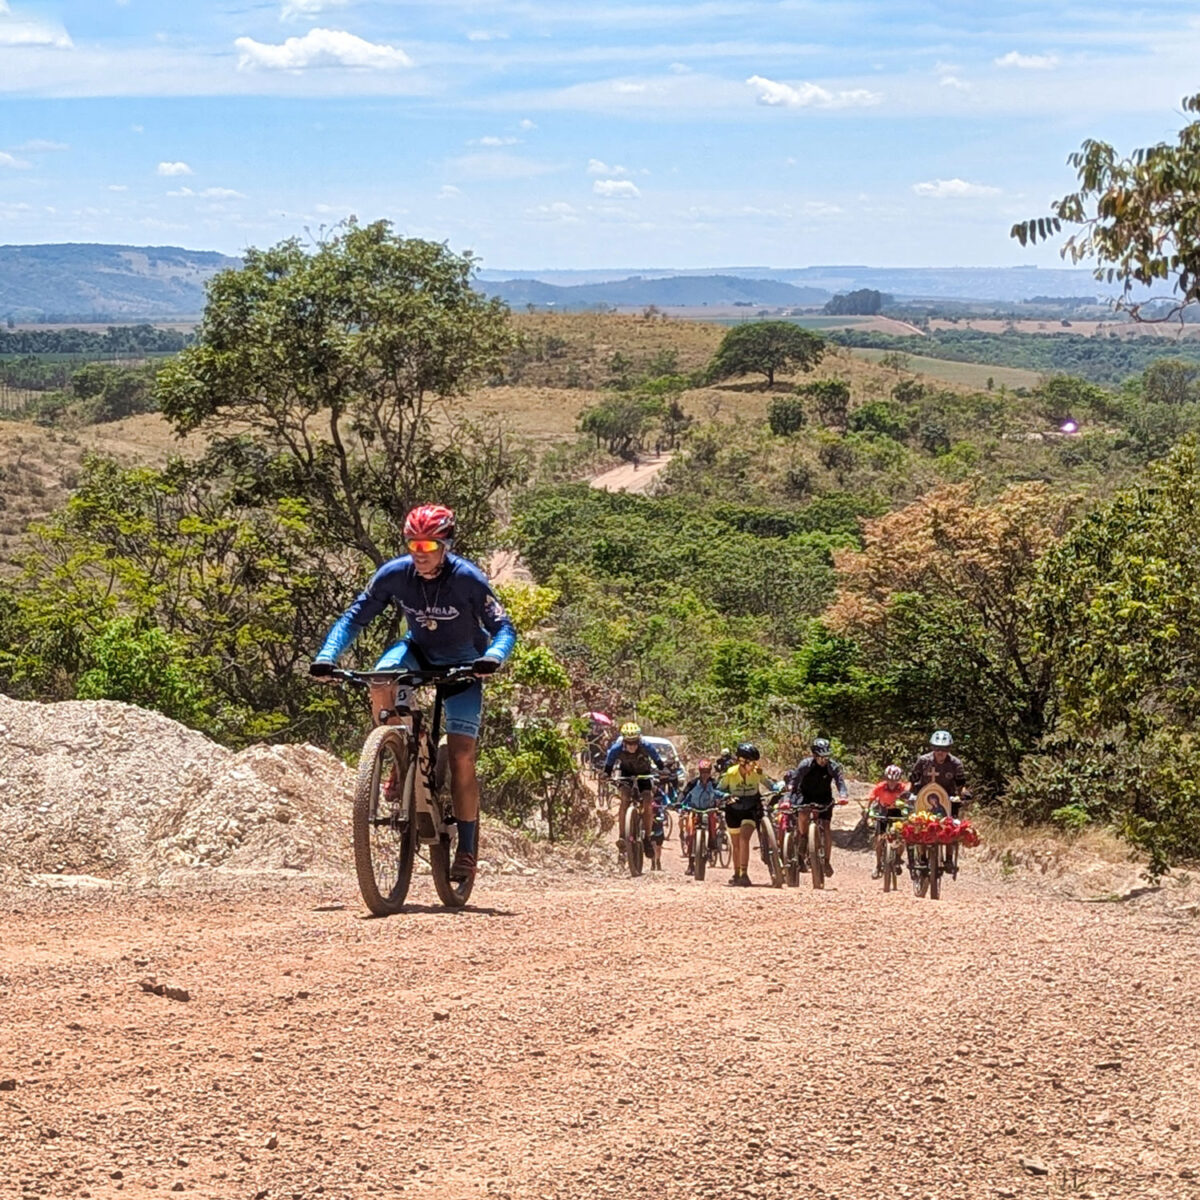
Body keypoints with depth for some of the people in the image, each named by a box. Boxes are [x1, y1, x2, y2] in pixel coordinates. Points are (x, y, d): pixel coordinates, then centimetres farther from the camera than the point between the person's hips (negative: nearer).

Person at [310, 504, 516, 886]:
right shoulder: (394, 574, -20)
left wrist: (492, 656, -46)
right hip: (418, 652, 2)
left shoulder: (467, 578, -26)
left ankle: (467, 848, 0)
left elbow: (504, 628, -23)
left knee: (461, 755, -12)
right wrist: (326, 657, -30)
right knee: (381, 679, -34)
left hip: (461, 664, -2)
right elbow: (354, 618, -14)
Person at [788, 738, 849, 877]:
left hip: (824, 798, 1)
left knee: (826, 827, -11)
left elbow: (840, 782, -26)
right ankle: (803, 837, -4)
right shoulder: (805, 765, -23)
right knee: (803, 814, -33)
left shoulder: (833, 766, -19)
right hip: (805, 795, -1)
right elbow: (794, 783, -24)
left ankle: (827, 861, -1)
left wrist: (842, 796, -47)